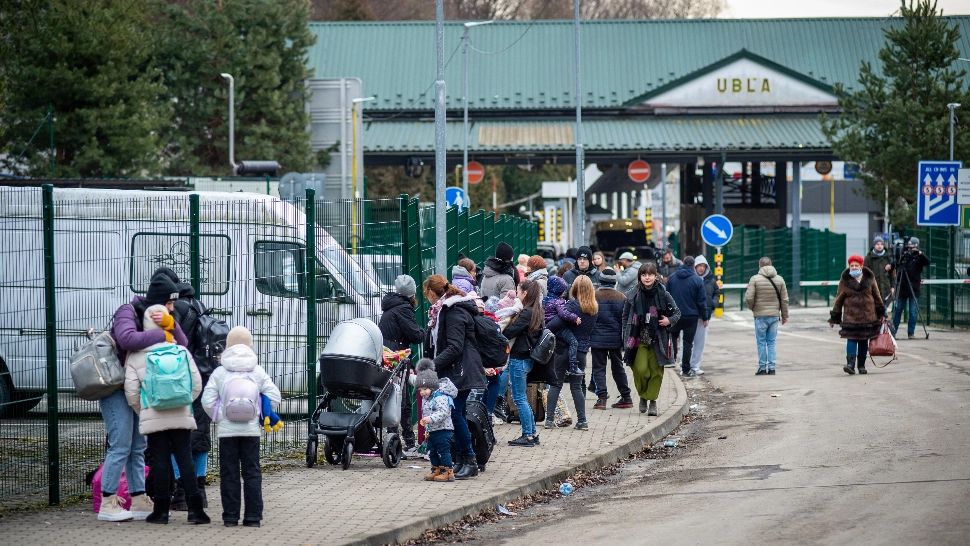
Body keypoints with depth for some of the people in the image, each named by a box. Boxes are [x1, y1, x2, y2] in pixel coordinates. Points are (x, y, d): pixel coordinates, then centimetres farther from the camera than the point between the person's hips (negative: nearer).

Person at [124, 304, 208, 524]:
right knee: (185, 459, 3)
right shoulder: (182, 351, 4)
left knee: (161, 462, 3)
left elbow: (131, 391, -2)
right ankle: (194, 508, -1)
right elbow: (196, 384, 3)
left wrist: (142, 411, 15)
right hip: (181, 416, 1)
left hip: (152, 418, -1)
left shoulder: (135, 356, 0)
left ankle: (161, 510, 5)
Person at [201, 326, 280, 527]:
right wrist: (261, 416, 14)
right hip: (251, 429, 1)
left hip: (227, 430, -1)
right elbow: (274, 397, 1)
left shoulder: (219, 372, -1)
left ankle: (230, 517, 3)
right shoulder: (258, 372, 3)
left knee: (229, 474, 4)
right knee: (252, 473, 5)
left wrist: (218, 417, 9)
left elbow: (207, 400, -6)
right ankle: (253, 516, 2)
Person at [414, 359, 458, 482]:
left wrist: (431, 419, -41)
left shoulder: (441, 397, -18)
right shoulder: (425, 399, 12)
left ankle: (448, 472, -3)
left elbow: (443, 412, -31)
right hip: (432, 430, 9)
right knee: (432, 451, 13)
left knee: (443, 451, -7)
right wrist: (426, 429, 19)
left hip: (443, 429, -9)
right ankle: (436, 470, 22)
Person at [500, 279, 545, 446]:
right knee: (521, 398, 16)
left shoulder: (526, 313, -18)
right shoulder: (536, 312, 10)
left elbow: (509, 332, -21)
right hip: (527, 357, 9)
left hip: (519, 359, -9)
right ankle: (532, 434, 19)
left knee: (519, 398, -2)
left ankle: (528, 436, 0)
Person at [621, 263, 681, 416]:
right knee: (641, 369, -13)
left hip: (658, 340, 0)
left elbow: (677, 313, 9)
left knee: (656, 371, 0)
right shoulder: (634, 296, 0)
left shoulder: (663, 295, -2)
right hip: (639, 339, 0)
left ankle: (652, 400, 14)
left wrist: (669, 320, -12)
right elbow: (626, 316, 10)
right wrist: (626, 338, 3)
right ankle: (643, 396, 12)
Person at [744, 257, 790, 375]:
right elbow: (784, 300, 7)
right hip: (774, 315, 3)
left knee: (761, 342, 4)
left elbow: (748, 298, -10)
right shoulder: (779, 279, 4)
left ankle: (762, 368, 3)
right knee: (771, 342, 9)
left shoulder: (755, 279, -7)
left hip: (760, 316, -3)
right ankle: (771, 368, 6)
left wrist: (752, 308, 11)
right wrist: (784, 315, 17)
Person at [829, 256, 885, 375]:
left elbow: (877, 296, 13)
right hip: (850, 316, -2)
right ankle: (850, 364, -19)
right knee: (851, 339, -12)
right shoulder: (845, 280, 2)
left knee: (864, 340, 6)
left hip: (867, 315, 2)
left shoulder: (869, 279, 5)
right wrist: (834, 316, 6)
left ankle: (861, 365, 16)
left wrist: (881, 313, 13)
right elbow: (839, 299, 5)